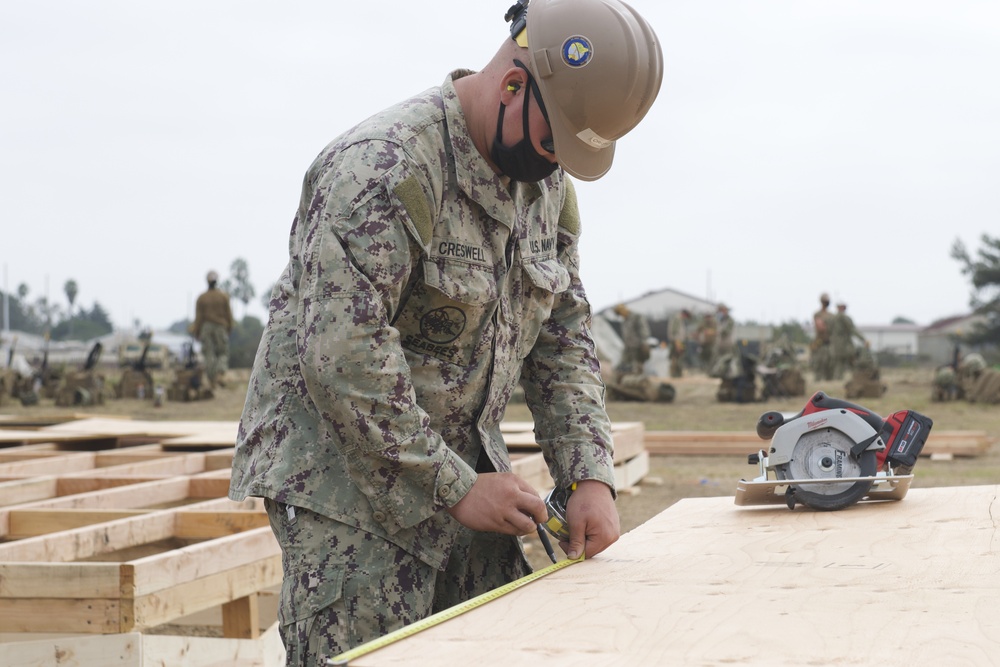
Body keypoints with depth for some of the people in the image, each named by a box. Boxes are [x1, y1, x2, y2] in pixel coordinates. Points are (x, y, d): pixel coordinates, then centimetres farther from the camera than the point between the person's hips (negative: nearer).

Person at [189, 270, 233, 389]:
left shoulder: (201, 298, -2)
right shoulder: (223, 296, -3)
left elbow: (198, 317, -3)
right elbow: (228, 314, -1)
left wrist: (197, 332, 4)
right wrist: (229, 327, 12)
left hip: (206, 327, 1)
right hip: (220, 327, -1)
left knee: (209, 355, 4)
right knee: (223, 353, 7)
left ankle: (211, 381, 1)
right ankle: (221, 374, -17)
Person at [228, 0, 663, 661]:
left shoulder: (550, 182, 6)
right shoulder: (384, 167, -22)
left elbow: (565, 339, 10)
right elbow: (342, 357, -27)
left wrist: (592, 478, -3)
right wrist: (454, 488, -20)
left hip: (466, 469, 8)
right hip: (346, 479, -7)